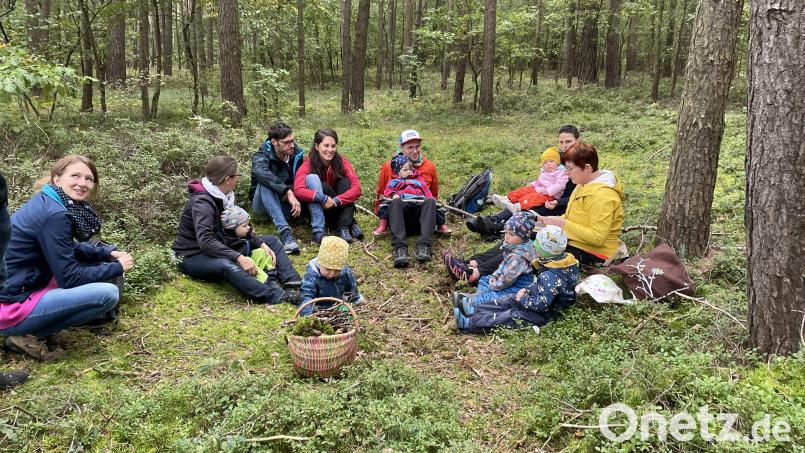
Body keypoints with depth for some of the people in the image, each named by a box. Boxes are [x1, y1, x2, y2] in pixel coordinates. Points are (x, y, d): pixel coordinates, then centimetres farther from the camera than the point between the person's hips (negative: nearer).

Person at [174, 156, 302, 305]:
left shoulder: (225, 195, 2)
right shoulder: (202, 202, -24)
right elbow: (205, 241, -36)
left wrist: (261, 244, -10)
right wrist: (239, 257, -42)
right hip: (194, 256, -9)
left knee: (272, 241, 3)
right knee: (226, 265, -43)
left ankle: (293, 282, -23)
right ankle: (278, 297, -53)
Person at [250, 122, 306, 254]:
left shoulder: (297, 153, -6)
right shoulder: (261, 157, -20)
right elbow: (261, 173, -43)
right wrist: (288, 192, -55)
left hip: (288, 202, 3)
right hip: (263, 202, -3)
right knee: (265, 184, -37)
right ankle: (285, 232, -52)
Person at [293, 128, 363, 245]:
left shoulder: (341, 162, -11)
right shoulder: (308, 164, -16)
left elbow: (357, 189, -21)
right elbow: (298, 191, -33)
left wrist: (335, 201, -34)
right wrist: (323, 199, -43)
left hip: (338, 208, 2)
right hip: (316, 210, -2)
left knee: (345, 182, -22)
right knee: (312, 178, -27)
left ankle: (344, 226, -27)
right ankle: (318, 232, -35)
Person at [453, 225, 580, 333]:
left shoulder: (550, 276, -33)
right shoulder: (559, 261, -2)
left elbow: (541, 304, -31)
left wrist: (522, 299, -17)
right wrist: (528, 290, 2)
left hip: (545, 313, -10)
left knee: (512, 316, -16)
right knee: (508, 300, 5)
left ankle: (469, 323, -21)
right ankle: (475, 311, 2)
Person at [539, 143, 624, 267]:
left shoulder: (602, 196, -24)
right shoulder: (585, 184, 4)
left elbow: (597, 238, -28)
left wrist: (562, 223, -26)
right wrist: (556, 221, -4)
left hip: (593, 254, -9)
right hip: (575, 241, 9)